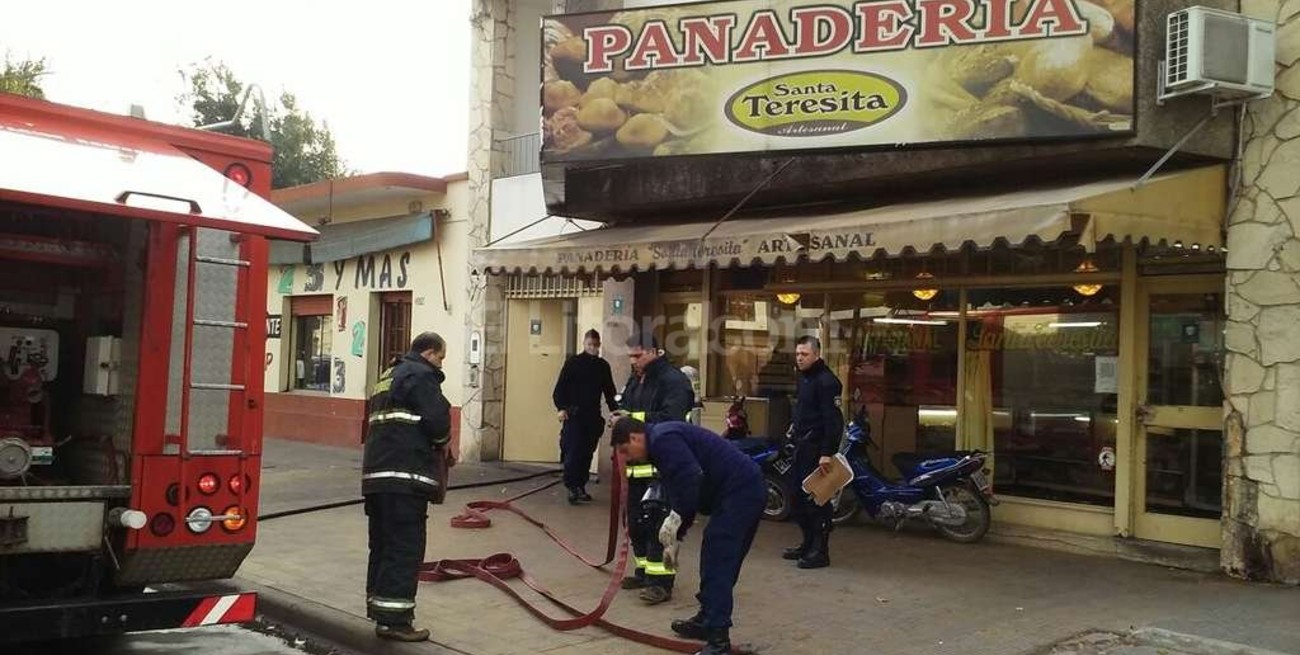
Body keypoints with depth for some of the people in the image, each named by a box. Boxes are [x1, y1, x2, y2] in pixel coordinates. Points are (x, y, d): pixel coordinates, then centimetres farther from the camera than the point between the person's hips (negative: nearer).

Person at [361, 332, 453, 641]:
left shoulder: (388, 376, 24)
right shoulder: (421, 375, -6)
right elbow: (437, 419, -17)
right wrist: (443, 444, 6)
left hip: (377, 472, 10)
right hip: (405, 475, -10)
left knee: (383, 545, 16)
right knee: (405, 548, -7)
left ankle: (378, 606, 25)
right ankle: (393, 619, -6)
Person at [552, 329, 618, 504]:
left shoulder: (603, 366, 11)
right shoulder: (573, 362, 0)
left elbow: (609, 392, 15)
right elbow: (560, 387, -3)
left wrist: (615, 410, 6)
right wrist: (561, 408, -14)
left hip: (593, 416, 4)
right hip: (574, 415, -4)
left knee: (587, 453, 5)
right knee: (572, 451, -10)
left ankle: (580, 486, 13)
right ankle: (572, 487, -5)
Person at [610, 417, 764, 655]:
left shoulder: (663, 439, -12)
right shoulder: (663, 441, 21)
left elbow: (692, 478, -25)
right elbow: (679, 490, 26)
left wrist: (674, 519, -16)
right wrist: (675, 539, 26)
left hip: (739, 491, -11)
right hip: (746, 491, 11)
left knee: (718, 564, -9)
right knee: (716, 562, 20)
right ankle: (707, 619, 32)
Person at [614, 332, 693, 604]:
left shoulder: (673, 380, -12)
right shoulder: (635, 380, 16)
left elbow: (671, 418, -24)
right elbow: (624, 408, 23)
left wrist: (633, 418, -24)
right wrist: (619, 416, -2)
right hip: (637, 463, 9)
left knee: (657, 522, -11)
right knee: (636, 521, 14)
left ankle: (661, 581, -8)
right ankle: (644, 572, 27)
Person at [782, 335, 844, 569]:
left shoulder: (826, 381, -15)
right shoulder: (804, 377, 16)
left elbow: (833, 420, -21)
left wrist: (827, 453, -26)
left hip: (817, 448, -10)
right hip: (802, 445, 10)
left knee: (816, 499, -8)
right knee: (799, 496, 14)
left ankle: (820, 550, -2)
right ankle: (808, 543, 25)